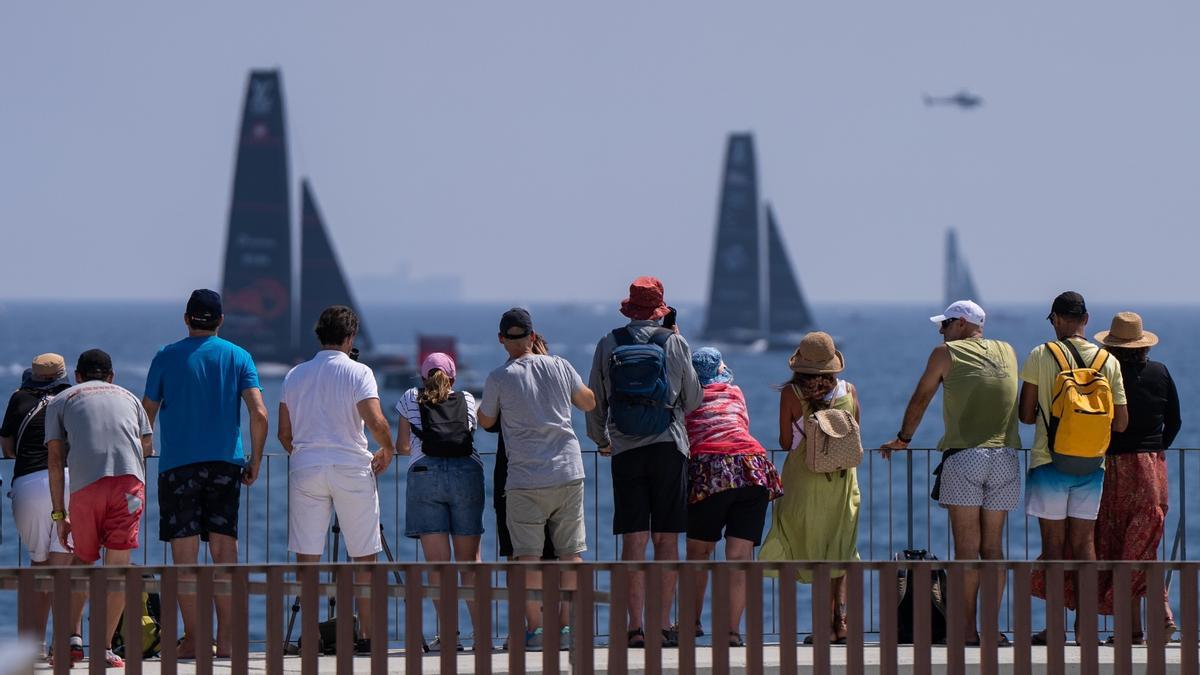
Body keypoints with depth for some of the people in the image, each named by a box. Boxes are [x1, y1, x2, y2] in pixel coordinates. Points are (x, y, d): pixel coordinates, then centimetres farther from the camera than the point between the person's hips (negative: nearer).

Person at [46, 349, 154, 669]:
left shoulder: (60, 401, 21)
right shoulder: (128, 397, 28)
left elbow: (55, 460, 13)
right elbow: (148, 448, 25)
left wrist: (59, 514, 12)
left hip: (85, 485, 0)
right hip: (129, 478, 1)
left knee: (83, 562, 16)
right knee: (118, 565, 1)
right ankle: (103, 647, -4)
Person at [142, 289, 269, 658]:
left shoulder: (166, 357, 2)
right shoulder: (238, 357, 4)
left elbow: (146, 415, 4)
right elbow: (259, 414, -5)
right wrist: (255, 461, 6)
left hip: (178, 464, -2)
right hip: (226, 463, 2)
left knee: (185, 555, 0)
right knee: (224, 550, 5)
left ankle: (193, 641, -4)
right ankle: (226, 640, 1)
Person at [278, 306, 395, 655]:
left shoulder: (295, 375, 8)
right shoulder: (358, 373, -3)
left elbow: (284, 433, 10)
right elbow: (376, 422, -14)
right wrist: (387, 450, 4)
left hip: (305, 469, 3)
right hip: (352, 468, -3)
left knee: (307, 557, 4)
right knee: (364, 558, 5)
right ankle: (367, 635, 4)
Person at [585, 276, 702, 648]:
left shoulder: (608, 345, 3)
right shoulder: (675, 343, 0)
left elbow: (594, 403, 10)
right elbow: (693, 401, 8)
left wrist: (601, 440, 28)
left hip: (626, 450, 1)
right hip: (668, 447, -1)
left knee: (634, 540, 0)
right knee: (666, 539, 3)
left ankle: (636, 627, -5)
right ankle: (663, 625, 1)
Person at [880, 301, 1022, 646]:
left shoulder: (947, 353, 5)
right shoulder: (1007, 352, 16)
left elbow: (920, 399, 13)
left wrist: (903, 439, 28)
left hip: (963, 455, -4)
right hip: (1005, 457, 4)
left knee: (967, 547, -6)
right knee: (993, 546, 7)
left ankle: (968, 630, -10)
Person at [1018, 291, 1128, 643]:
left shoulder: (1041, 356, -7)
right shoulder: (1109, 362, 1)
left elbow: (1025, 415, -5)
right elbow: (1121, 422, 2)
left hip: (1049, 463, -3)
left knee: (1053, 544, 2)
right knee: (1084, 542, 8)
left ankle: (1054, 627, 0)